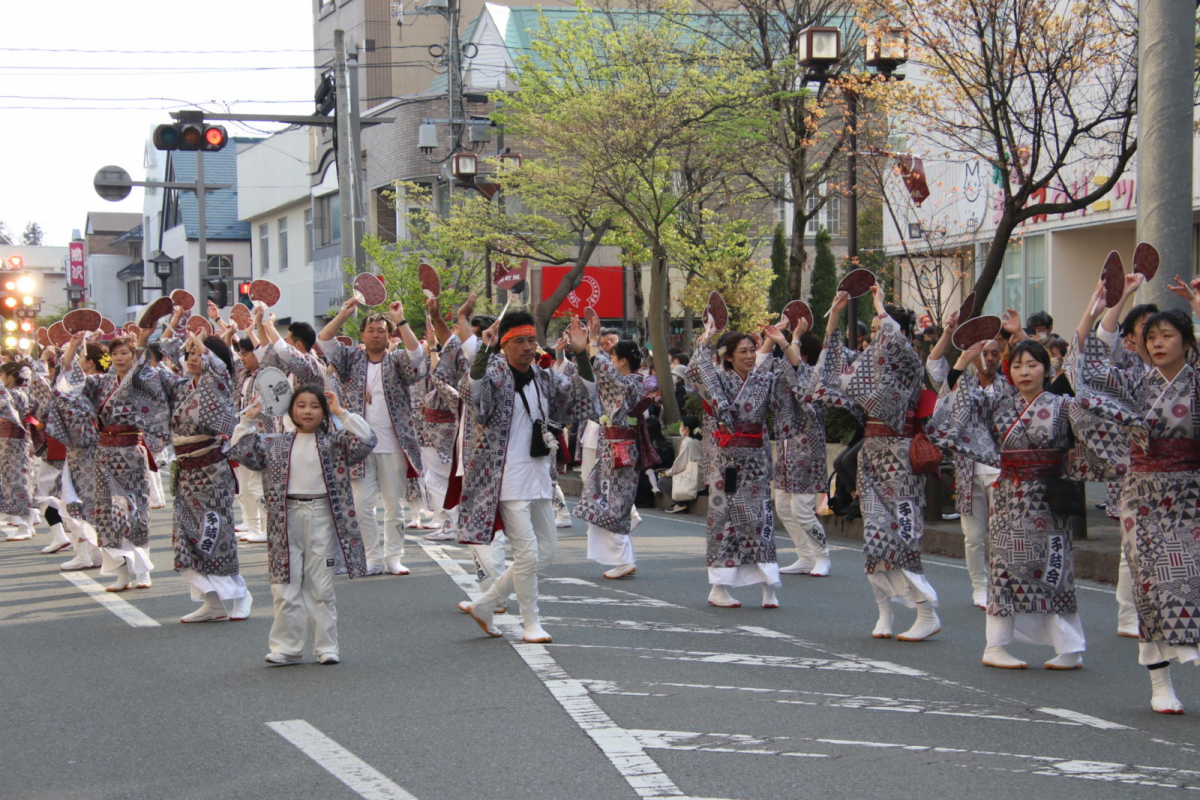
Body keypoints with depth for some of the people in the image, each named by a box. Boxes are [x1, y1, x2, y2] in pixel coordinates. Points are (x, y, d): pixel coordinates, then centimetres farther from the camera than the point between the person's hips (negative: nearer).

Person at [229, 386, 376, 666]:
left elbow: (365, 440, -11)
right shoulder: (275, 444, 9)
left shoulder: (335, 441, 3)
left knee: (321, 589, 5)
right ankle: (287, 647, 9)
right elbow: (240, 451, 7)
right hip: (286, 519, 2)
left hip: (322, 517, -2)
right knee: (286, 588, 2)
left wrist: (341, 412, -9)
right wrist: (249, 418, 0)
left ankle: (327, 647, 13)